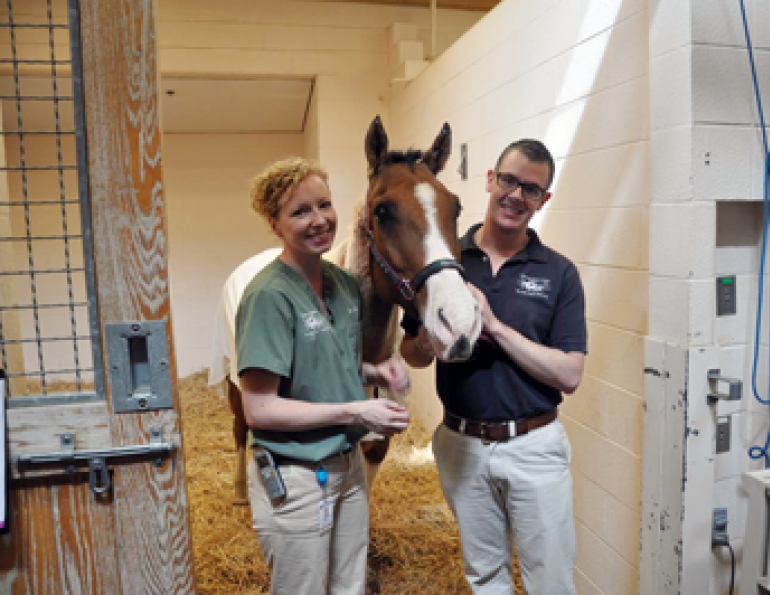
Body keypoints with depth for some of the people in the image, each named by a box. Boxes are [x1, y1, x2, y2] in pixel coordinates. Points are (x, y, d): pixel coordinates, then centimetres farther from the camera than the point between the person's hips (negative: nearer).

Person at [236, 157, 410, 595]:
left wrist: (377, 372, -6)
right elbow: (259, 409, -21)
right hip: (295, 480, -7)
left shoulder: (346, 283, 1)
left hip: (350, 466, 7)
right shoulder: (270, 296, -21)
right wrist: (355, 412, -21)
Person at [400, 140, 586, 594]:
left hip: (534, 446, -1)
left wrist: (495, 326, -21)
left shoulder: (560, 274, -7)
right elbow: (414, 356, 3)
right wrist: (428, 340, -20)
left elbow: (569, 375, -12)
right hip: (462, 444, 2)